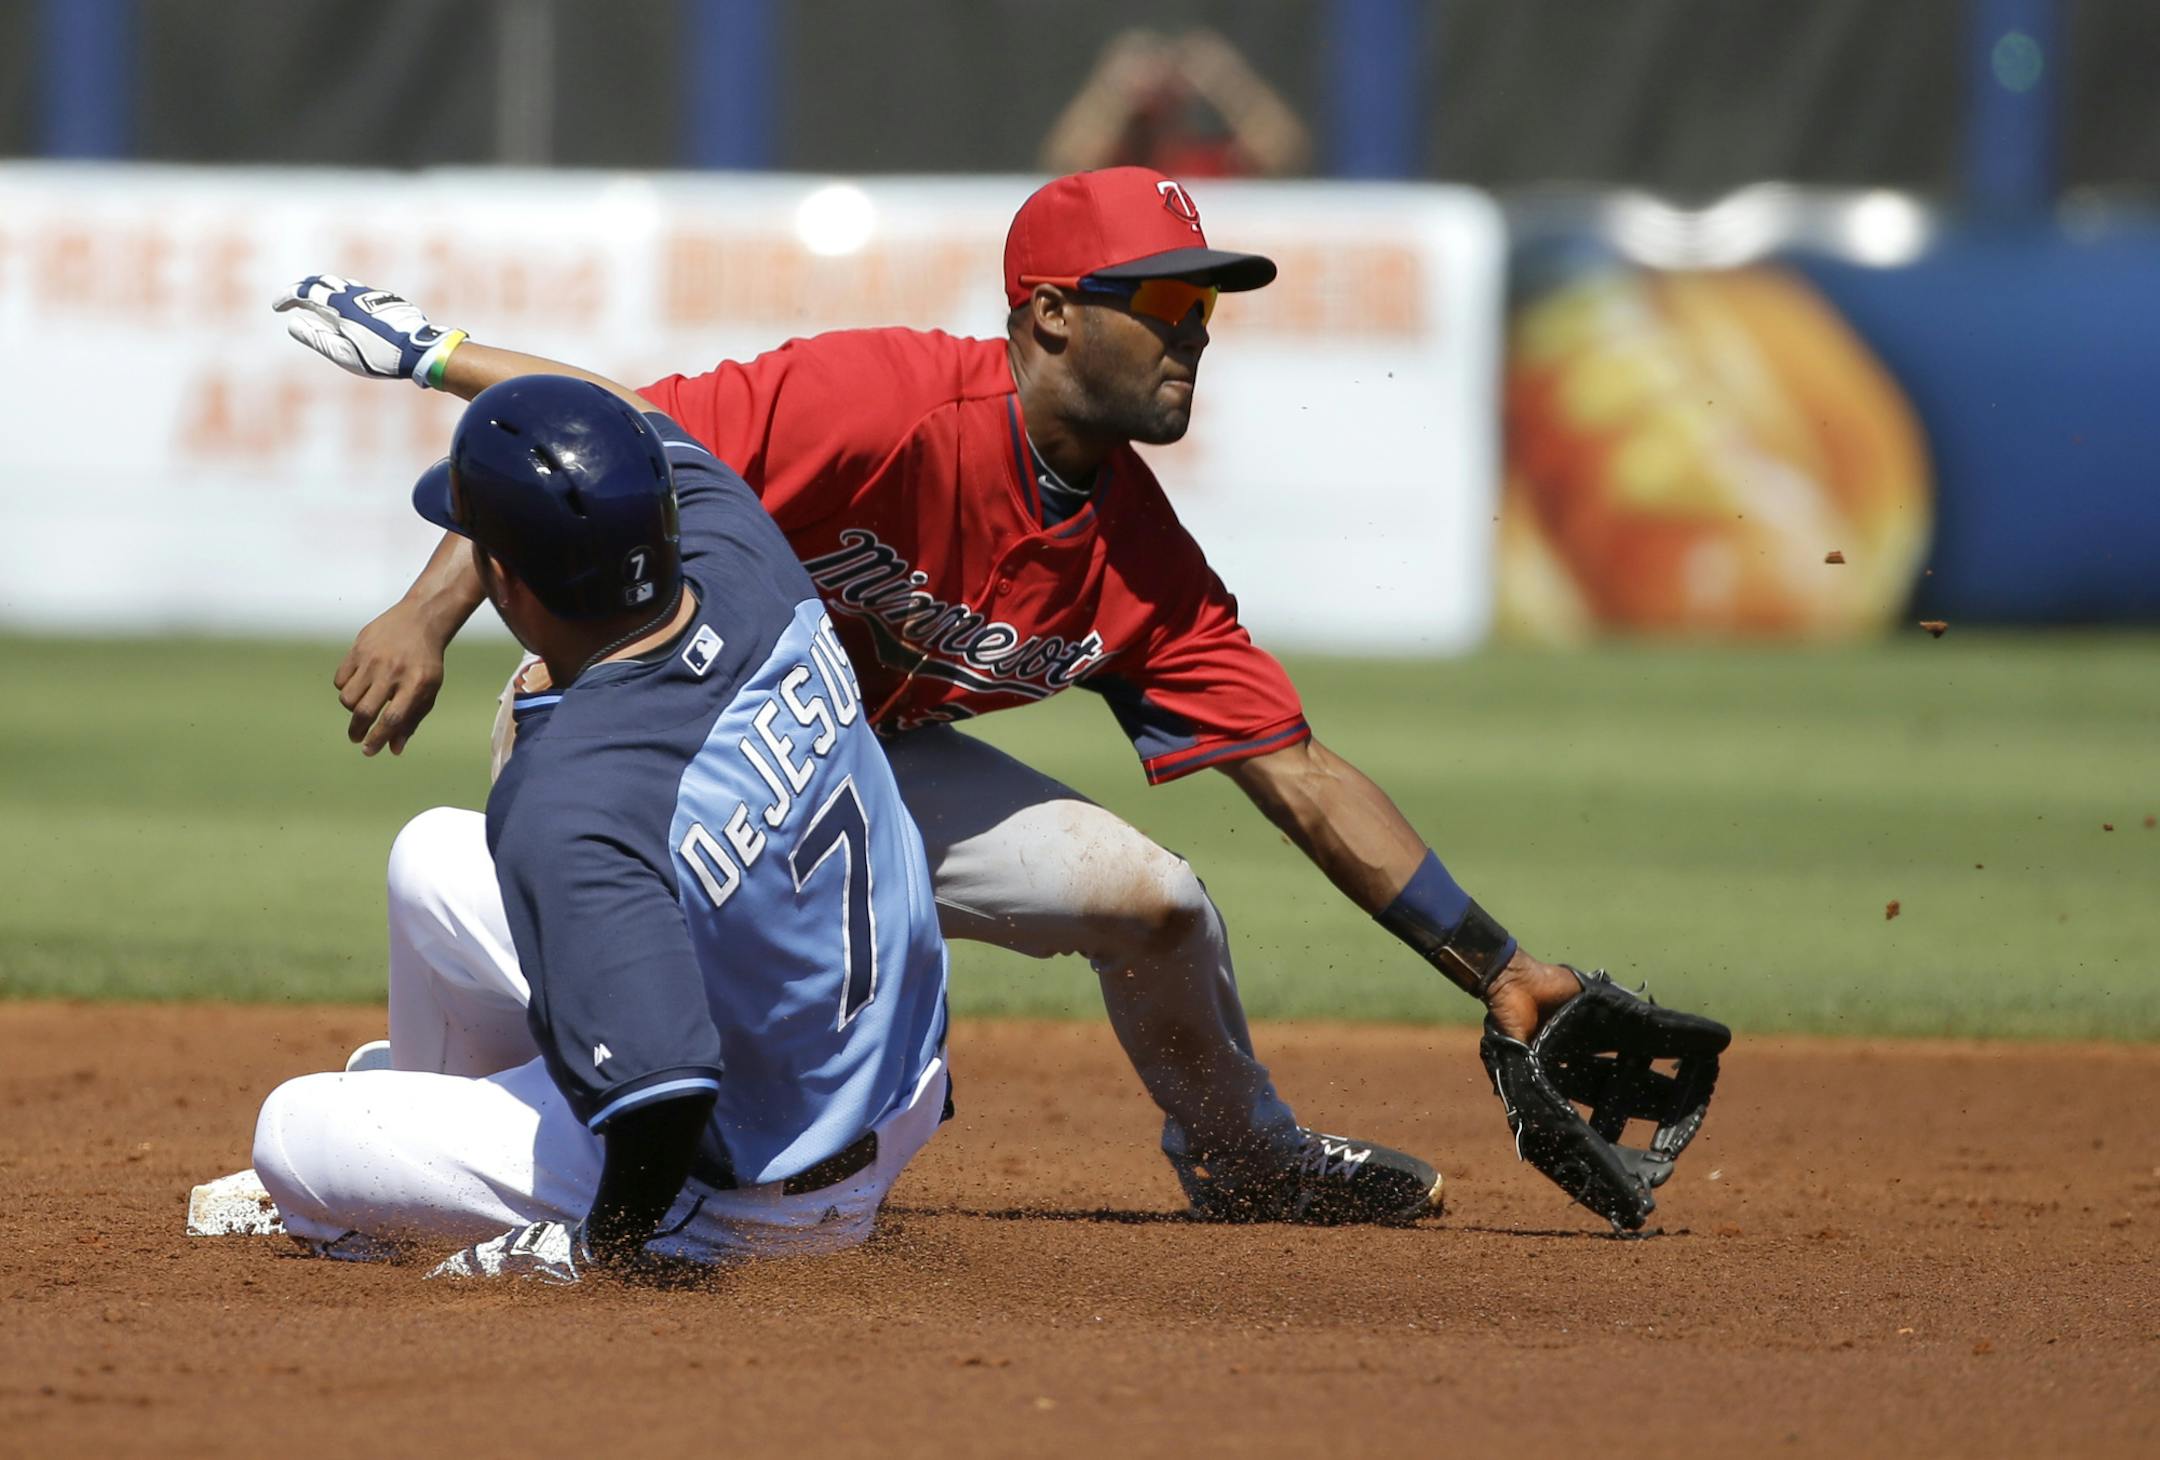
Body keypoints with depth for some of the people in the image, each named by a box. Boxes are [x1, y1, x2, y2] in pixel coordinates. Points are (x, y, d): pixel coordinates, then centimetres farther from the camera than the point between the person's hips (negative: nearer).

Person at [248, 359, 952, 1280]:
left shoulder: (562, 810, -37)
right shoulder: (750, 572, -15)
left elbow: (664, 1098, -41)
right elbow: (653, 427, 8)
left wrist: (604, 1242, -20)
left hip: (744, 1199, -8)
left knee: (290, 1129, 1)